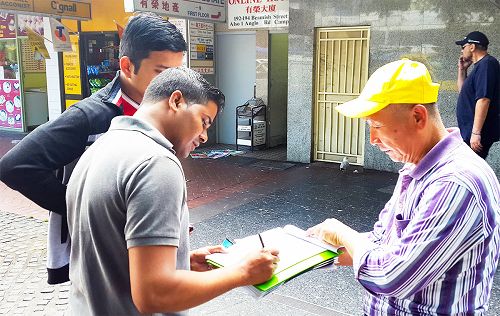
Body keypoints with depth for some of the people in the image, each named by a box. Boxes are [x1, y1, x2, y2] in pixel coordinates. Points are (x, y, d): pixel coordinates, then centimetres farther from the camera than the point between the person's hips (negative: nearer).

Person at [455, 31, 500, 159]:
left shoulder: (487, 64, -14)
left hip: (479, 133, -10)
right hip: (470, 131, 10)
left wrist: (476, 133, -27)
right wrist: (462, 69, 16)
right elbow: (463, 91, 29)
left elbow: (483, 99, -24)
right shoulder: (480, 65, 18)